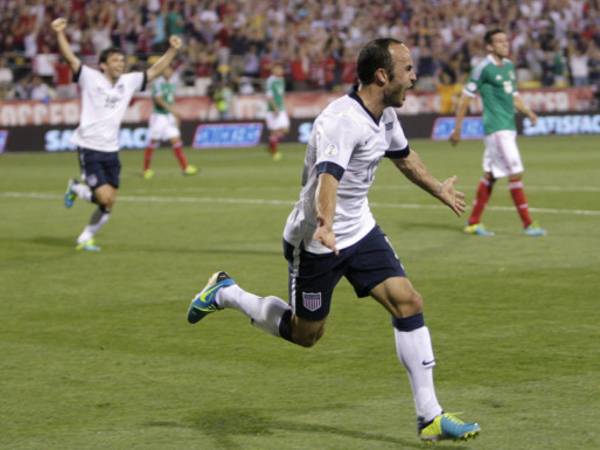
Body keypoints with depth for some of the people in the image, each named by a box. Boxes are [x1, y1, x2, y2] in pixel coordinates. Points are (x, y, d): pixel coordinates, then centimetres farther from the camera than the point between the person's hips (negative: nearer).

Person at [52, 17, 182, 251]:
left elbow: (154, 70, 13)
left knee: (108, 204, 4)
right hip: (90, 150, -6)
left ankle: (85, 238, 23)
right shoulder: (90, 78, -6)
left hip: (111, 151, 6)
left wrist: (172, 50, 5)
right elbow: (70, 58, -17)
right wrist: (60, 33, -30)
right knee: (105, 197, -15)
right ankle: (76, 188, 16)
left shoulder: (128, 82, 8)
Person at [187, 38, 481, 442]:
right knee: (305, 334, 7)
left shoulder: (385, 114, 1)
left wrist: (439, 190, 38)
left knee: (408, 303, -7)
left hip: (360, 230, 8)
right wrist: (325, 225, -62)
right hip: (316, 241, -7)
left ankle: (430, 417, -2)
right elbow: (328, 177, -44)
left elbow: (404, 156, 24)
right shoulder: (343, 120, -28)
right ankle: (225, 294, 30)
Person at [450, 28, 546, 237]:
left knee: (490, 175, 11)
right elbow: (466, 97, -7)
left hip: (509, 126, 8)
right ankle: (527, 224, -7)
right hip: (496, 128, -8)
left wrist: (527, 112, 6)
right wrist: (457, 128, -6)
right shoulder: (483, 68, -11)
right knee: (515, 173, -10)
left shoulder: (508, 66, 14)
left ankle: (473, 223, 18)